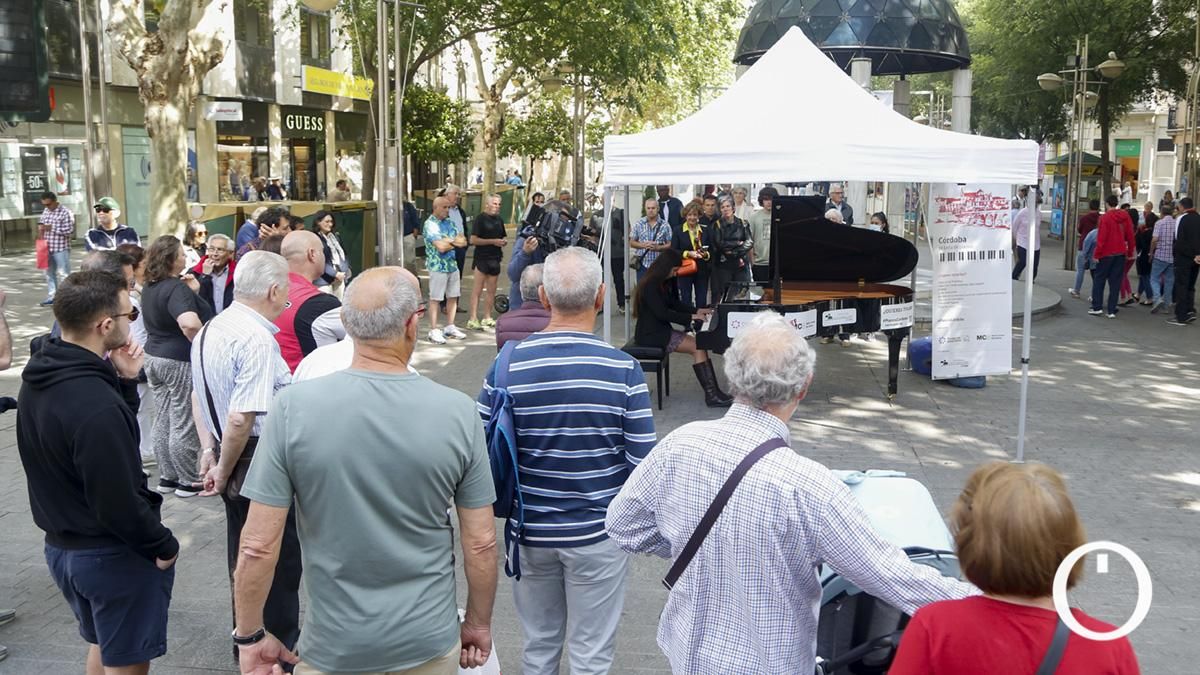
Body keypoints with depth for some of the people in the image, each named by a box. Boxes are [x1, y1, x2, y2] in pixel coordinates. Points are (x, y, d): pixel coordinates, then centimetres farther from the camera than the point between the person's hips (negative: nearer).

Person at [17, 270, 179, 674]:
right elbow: (118, 503, -28)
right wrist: (164, 546, -12)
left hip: (60, 546, 9)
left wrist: (124, 382, -3)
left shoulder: (40, 379, -2)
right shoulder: (96, 404, -31)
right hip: (113, 555, -9)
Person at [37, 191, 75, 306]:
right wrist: (40, 227, 4)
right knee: (49, 273, 14)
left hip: (61, 249, -8)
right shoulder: (46, 211, 10)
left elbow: (70, 231, -19)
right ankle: (51, 297, 24)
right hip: (47, 248, 8)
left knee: (63, 274, -5)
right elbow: (41, 220, 27)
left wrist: (52, 228, -19)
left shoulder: (66, 212, -13)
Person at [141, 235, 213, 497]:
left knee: (162, 421, 15)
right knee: (184, 425, 1)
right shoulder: (176, 288, -21)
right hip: (181, 362, -9)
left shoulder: (151, 287, 9)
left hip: (154, 357, 9)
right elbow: (189, 323, -38)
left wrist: (192, 292, 1)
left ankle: (166, 477, 24)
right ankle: (188, 482, 11)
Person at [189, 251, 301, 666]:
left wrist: (210, 449, 18)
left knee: (243, 553, 21)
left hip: (233, 462, 9)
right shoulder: (258, 340, -23)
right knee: (279, 556, 6)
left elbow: (199, 395, 19)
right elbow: (240, 419, -28)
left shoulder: (209, 331, 8)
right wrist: (224, 471, -15)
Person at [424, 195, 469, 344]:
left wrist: (448, 240, -13)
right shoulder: (430, 224, -11)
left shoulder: (450, 222, 10)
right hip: (438, 266, -7)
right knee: (435, 299, -1)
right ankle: (433, 331, 3)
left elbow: (463, 242, 4)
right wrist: (455, 242, -4)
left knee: (453, 297, 11)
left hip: (453, 265, 7)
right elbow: (441, 247, -21)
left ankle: (450, 327, 22)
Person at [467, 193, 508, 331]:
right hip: (482, 258, -7)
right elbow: (473, 240, -14)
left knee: (491, 291, 10)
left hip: (495, 258, 7)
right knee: (477, 290, -5)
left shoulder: (499, 220, 14)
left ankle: (487, 318, 18)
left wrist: (504, 241, 5)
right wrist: (493, 241, -16)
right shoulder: (481, 219, -7)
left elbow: (504, 236, 29)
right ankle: (473, 319, -4)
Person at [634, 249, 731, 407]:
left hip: (660, 329, 9)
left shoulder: (663, 283, 13)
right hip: (650, 334, -9)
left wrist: (697, 311, 11)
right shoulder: (650, 286, -18)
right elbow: (662, 313, -22)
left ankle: (713, 392, -17)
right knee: (697, 347, -18)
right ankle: (711, 394, -17)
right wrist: (691, 317, -17)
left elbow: (674, 303, 23)